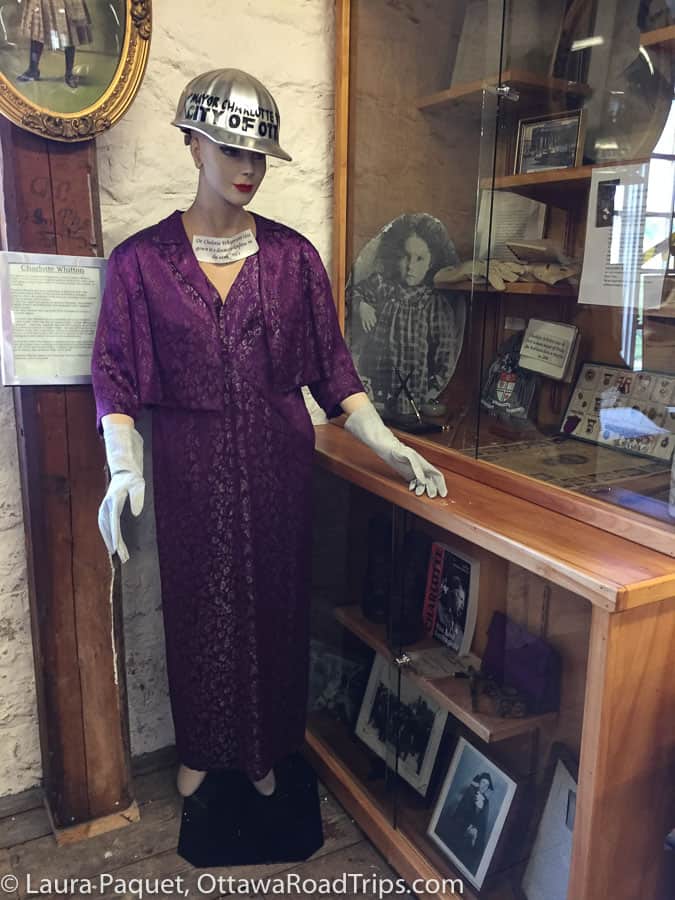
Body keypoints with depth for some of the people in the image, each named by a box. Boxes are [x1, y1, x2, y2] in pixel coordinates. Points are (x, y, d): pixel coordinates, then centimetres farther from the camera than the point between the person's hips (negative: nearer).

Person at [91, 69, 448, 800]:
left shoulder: (293, 255, 0)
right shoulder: (140, 260, -4)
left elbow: (330, 362, 1)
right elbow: (116, 376, -4)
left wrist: (389, 447, -6)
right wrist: (124, 471, -16)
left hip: (278, 460, 1)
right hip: (191, 466, -1)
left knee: (275, 602, 11)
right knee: (200, 607, 12)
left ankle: (267, 750, 35)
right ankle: (203, 749, 38)